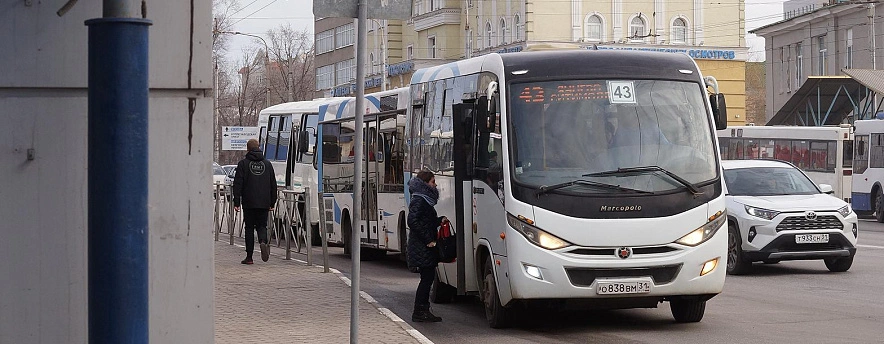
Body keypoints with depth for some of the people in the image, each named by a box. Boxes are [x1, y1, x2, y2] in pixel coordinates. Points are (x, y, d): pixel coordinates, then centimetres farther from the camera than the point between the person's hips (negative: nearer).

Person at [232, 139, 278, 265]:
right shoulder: (267, 164, 10)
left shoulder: (243, 163, -1)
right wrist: (272, 202, 17)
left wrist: (236, 202, -5)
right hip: (264, 203, 2)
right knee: (262, 226, 10)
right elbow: (273, 185, 12)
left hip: (249, 202, -2)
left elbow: (238, 184, -6)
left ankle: (249, 257, 4)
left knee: (249, 228, 4)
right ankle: (263, 242, -21)